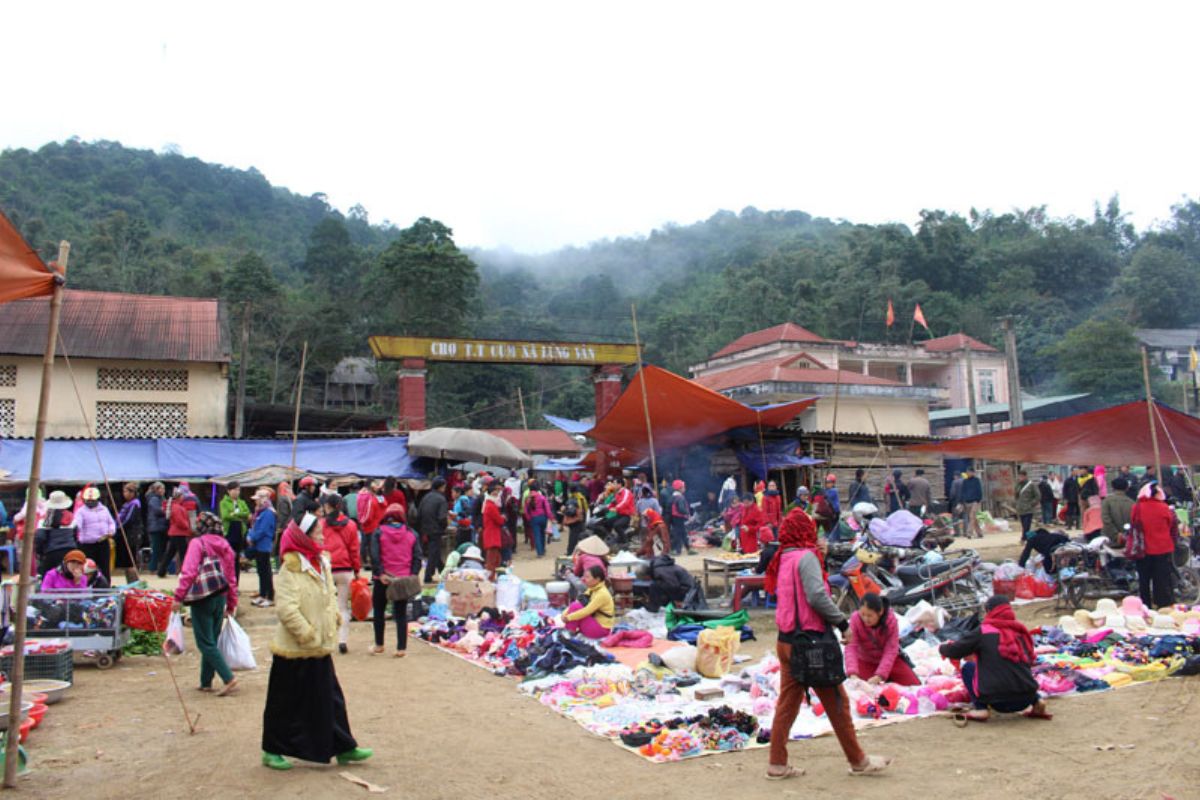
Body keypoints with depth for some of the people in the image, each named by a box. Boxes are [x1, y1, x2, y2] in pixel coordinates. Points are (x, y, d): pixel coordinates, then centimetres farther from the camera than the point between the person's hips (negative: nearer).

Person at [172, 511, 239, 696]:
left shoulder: (197, 543, -7)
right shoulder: (225, 545, 12)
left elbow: (189, 572, -16)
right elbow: (231, 576, 15)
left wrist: (179, 596, -13)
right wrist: (231, 603, 21)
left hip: (203, 599, -6)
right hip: (221, 597, 7)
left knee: (206, 643, -3)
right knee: (212, 641, 15)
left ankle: (229, 679, -12)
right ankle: (206, 682, 21)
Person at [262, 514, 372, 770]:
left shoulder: (321, 563, 7)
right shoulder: (291, 569, -20)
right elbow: (285, 608, -27)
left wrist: (334, 617, 8)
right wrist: (306, 634, -21)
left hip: (319, 648, 8)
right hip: (294, 651, -8)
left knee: (330, 698, 13)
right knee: (286, 704, 7)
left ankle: (342, 748, 21)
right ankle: (272, 751, 24)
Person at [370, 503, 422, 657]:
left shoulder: (379, 532, -3)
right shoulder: (411, 533, 4)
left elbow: (374, 556, -13)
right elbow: (417, 557, -1)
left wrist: (380, 573, -12)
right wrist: (413, 575, -2)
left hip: (383, 579, -2)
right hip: (404, 579, 2)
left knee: (379, 611, 15)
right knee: (401, 613, 8)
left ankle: (379, 645, 22)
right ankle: (401, 648, 5)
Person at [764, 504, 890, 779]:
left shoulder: (783, 558, 9)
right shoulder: (806, 557, -14)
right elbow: (816, 595, -24)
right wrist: (841, 621, -13)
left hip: (786, 640, 8)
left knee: (787, 702, 12)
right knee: (836, 701, 6)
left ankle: (777, 764, 16)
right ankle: (858, 761, 19)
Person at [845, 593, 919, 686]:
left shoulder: (891, 620, -26)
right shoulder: (855, 619, -26)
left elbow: (890, 650, -29)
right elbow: (851, 647, -32)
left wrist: (879, 676, -41)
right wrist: (852, 673, -47)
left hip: (889, 660, 0)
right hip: (865, 661, 0)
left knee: (915, 685, -8)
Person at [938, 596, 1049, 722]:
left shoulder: (983, 631, -5)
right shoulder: (1021, 631, 9)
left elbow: (955, 651, 1)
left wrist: (943, 648, 26)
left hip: (998, 702, -5)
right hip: (1025, 700, 5)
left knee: (968, 668, 18)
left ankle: (981, 709, 0)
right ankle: (1036, 701, 12)